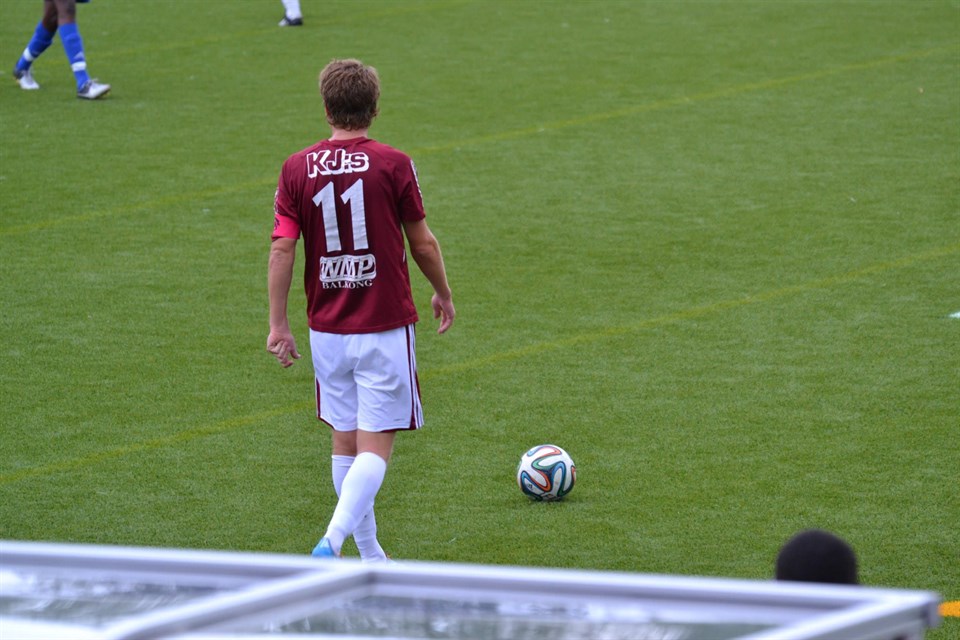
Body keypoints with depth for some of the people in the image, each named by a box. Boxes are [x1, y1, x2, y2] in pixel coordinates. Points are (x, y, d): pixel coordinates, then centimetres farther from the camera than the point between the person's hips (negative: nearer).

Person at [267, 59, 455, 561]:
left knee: (345, 442, 15)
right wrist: (443, 294, 17)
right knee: (375, 446, -2)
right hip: (385, 328, -3)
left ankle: (369, 556, 21)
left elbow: (282, 248, -5)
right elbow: (422, 243, -1)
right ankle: (333, 540, -21)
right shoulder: (393, 165, -8)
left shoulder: (297, 169, -1)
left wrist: (278, 325, 1)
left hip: (326, 330, 3)